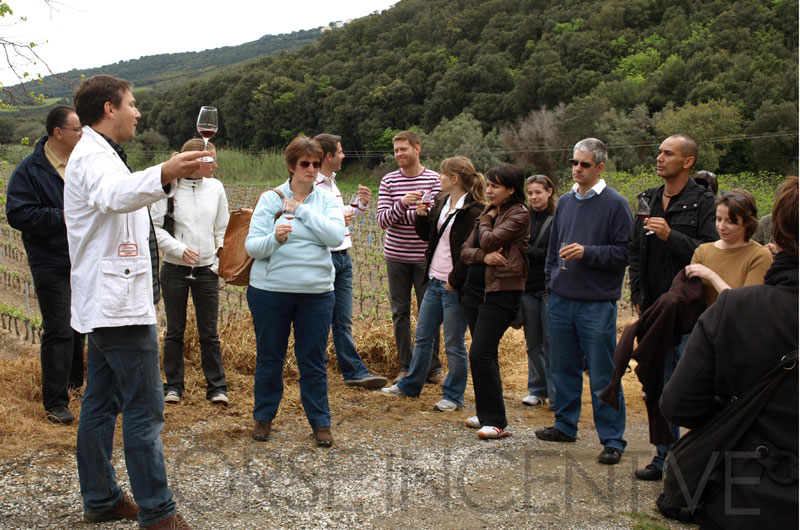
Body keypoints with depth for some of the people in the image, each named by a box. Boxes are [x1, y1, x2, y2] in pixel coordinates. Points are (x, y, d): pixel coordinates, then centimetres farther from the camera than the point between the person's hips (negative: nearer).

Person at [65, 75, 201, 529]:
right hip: (119, 304, -11)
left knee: (102, 403, 14)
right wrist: (163, 176, -60)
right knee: (146, 411, -9)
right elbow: (114, 194, -41)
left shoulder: (98, 155, 18)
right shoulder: (93, 157, -16)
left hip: (106, 304, 11)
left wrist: (170, 177, 44)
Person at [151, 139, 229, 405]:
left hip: (206, 271, 2)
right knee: (175, 331, 10)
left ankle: (216, 386, 13)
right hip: (175, 270, -2)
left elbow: (223, 230, 9)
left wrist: (221, 262, 2)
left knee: (209, 332, 4)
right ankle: (173, 385, 22)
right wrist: (179, 249, -14)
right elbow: (154, 226, -5)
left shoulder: (215, 187, 2)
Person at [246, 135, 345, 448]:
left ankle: (320, 422, 19)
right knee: (269, 357, 10)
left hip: (316, 291, 1)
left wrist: (302, 209, -11)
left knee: (314, 361, 6)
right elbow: (251, 246, -5)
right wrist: (274, 238, -25)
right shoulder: (270, 199, 2)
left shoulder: (326, 201, 6)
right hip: (270, 290, -1)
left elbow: (336, 236, -12)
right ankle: (264, 417, 27)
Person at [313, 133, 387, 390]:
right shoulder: (310, 186, -15)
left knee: (343, 320, 10)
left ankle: (354, 372, 12)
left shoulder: (331, 183, 16)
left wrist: (360, 205, 13)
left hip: (342, 257, 9)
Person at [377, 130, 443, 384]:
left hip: (424, 257, -2)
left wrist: (400, 215, -13)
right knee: (400, 312, 6)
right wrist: (402, 204, -24)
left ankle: (433, 367, 14)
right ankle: (405, 367, 16)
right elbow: (383, 220, -6)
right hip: (396, 256, 2)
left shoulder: (434, 180, -2)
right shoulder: (388, 181, 3)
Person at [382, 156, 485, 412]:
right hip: (435, 281, 8)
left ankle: (453, 397, 18)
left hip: (454, 286, -8)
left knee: (453, 344, 4)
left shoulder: (473, 211, -16)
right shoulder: (441, 201, 10)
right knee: (422, 336, 18)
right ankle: (410, 385, 33)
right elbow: (427, 234, 18)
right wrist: (421, 215, 1)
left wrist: (454, 281, -15)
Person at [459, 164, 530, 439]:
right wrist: (484, 256, -13)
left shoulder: (519, 214, -8)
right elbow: (465, 250, 8)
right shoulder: (488, 213, 15)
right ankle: (486, 414, 22)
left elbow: (489, 241, -19)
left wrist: (486, 219, 1)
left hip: (501, 292, -8)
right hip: (475, 290, 8)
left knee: (480, 354, -14)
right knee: (484, 355, 12)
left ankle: (496, 421, -7)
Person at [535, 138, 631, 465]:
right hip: (561, 300, 6)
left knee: (603, 376, -1)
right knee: (564, 368, 15)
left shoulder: (615, 204, -6)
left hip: (597, 304, -6)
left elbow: (625, 252, -10)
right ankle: (565, 425, 29)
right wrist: (550, 284, 17)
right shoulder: (565, 202, 12)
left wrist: (587, 252, -20)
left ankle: (612, 439, 7)